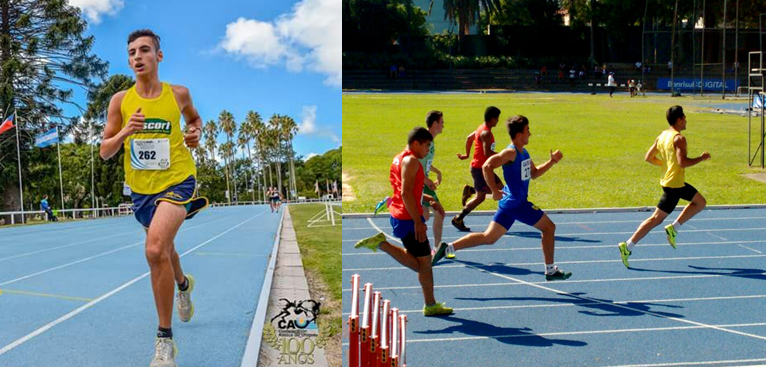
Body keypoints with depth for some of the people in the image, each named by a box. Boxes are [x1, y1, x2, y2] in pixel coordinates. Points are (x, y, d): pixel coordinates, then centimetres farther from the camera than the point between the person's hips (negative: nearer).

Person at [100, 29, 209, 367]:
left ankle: (165, 339, -16)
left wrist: (196, 132, -3)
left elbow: (194, 118, 19)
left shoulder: (178, 94, -4)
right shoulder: (120, 100, -3)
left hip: (177, 181, -4)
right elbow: (104, 152, -2)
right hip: (141, 188, 4)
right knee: (163, 251, 24)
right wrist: (125, 132, -21)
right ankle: (184, 284, 62)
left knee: (155, 250, -26)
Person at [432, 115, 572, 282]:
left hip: (509, 203, 9)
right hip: (517, 203, -9)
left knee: (488, 238, 8)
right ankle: (551, 270, 13)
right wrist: (495, 190, -25)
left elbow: (534, 173, 25)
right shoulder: (511, 152, -16)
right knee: (549, 227, 4)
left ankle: (447, 247, 2)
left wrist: (552, 161, 14)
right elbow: (487, 166, -25)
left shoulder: (524, 153, 13)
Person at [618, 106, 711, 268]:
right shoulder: (679, 138, -17)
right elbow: (683, 163, -26)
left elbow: (648, 157, 11)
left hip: (667, 180, 9)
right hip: (674, 184, -9)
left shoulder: (662, 136, 9)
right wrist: (701, 158, -14)